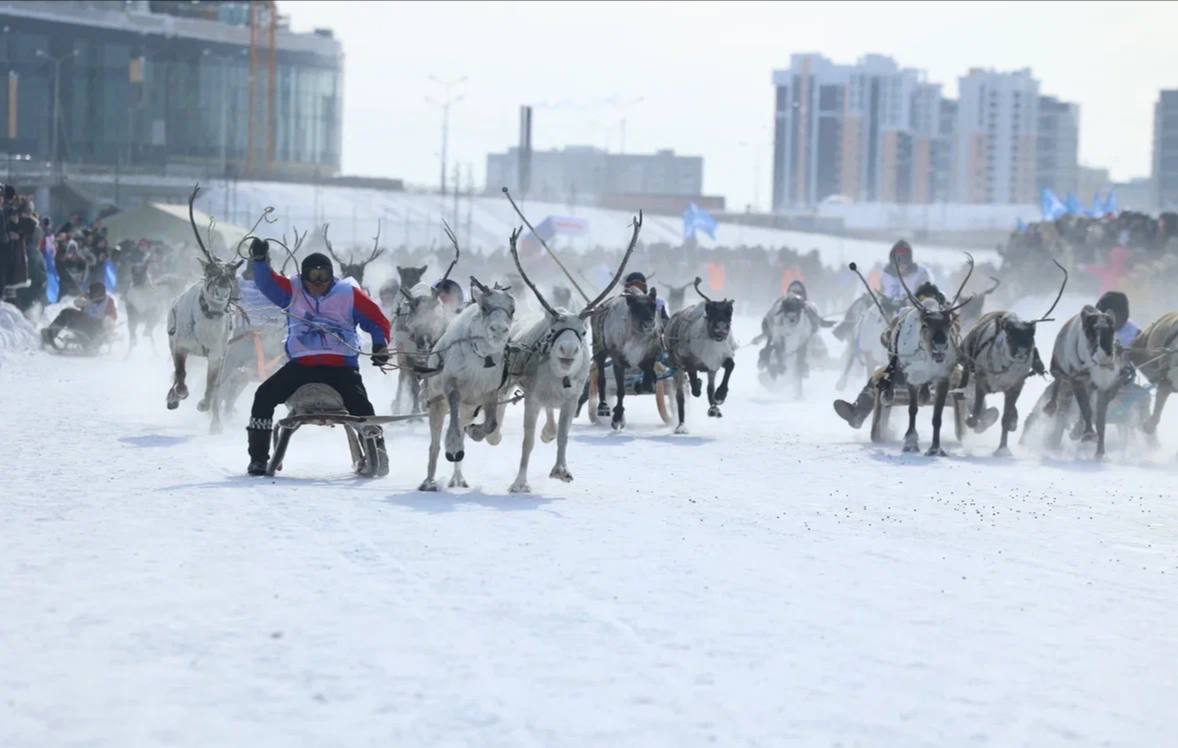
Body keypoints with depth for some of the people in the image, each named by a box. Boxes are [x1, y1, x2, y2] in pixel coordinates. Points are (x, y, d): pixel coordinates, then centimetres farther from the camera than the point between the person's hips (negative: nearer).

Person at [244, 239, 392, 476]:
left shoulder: (348, 294, 1)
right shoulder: (292, 290, 6)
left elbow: (377, 320, 4)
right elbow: (267, 283, -8)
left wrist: (380, 345, -12)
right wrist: (259, 260, -27)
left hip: (341, 365, -2)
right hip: (301, 364, 2)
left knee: (360, 406, -22)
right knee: (264, 396, -14)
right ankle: (258, 457, -3)